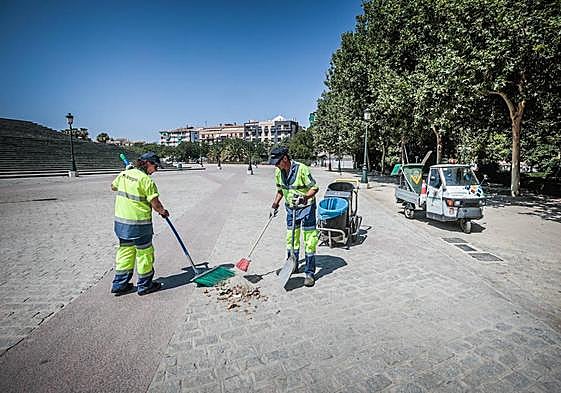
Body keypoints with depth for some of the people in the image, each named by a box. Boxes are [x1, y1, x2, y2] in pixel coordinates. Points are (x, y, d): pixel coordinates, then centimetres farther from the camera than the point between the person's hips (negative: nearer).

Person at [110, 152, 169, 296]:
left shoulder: (124, 174, 5)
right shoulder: (146, 179, -17)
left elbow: (113, 186, 25)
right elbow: (155, 204, -18)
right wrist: (162, 211, 2)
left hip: (121, 221, 8)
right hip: (139, 224, -7)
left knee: (125, 252, 19)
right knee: (144, 253, 8)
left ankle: (119, 284, 29)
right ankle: (145, 285, 20)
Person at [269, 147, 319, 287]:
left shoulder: (302, 169, -23)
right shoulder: (278, 172, -2)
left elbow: (315, 188, -17)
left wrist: (304, 198, -33)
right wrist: (274, 205, 9)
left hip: (306, 207, -6)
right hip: (291, 208, 6)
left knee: (310, 240, -3)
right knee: (291, 238, 15)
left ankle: (310, 273, 7)